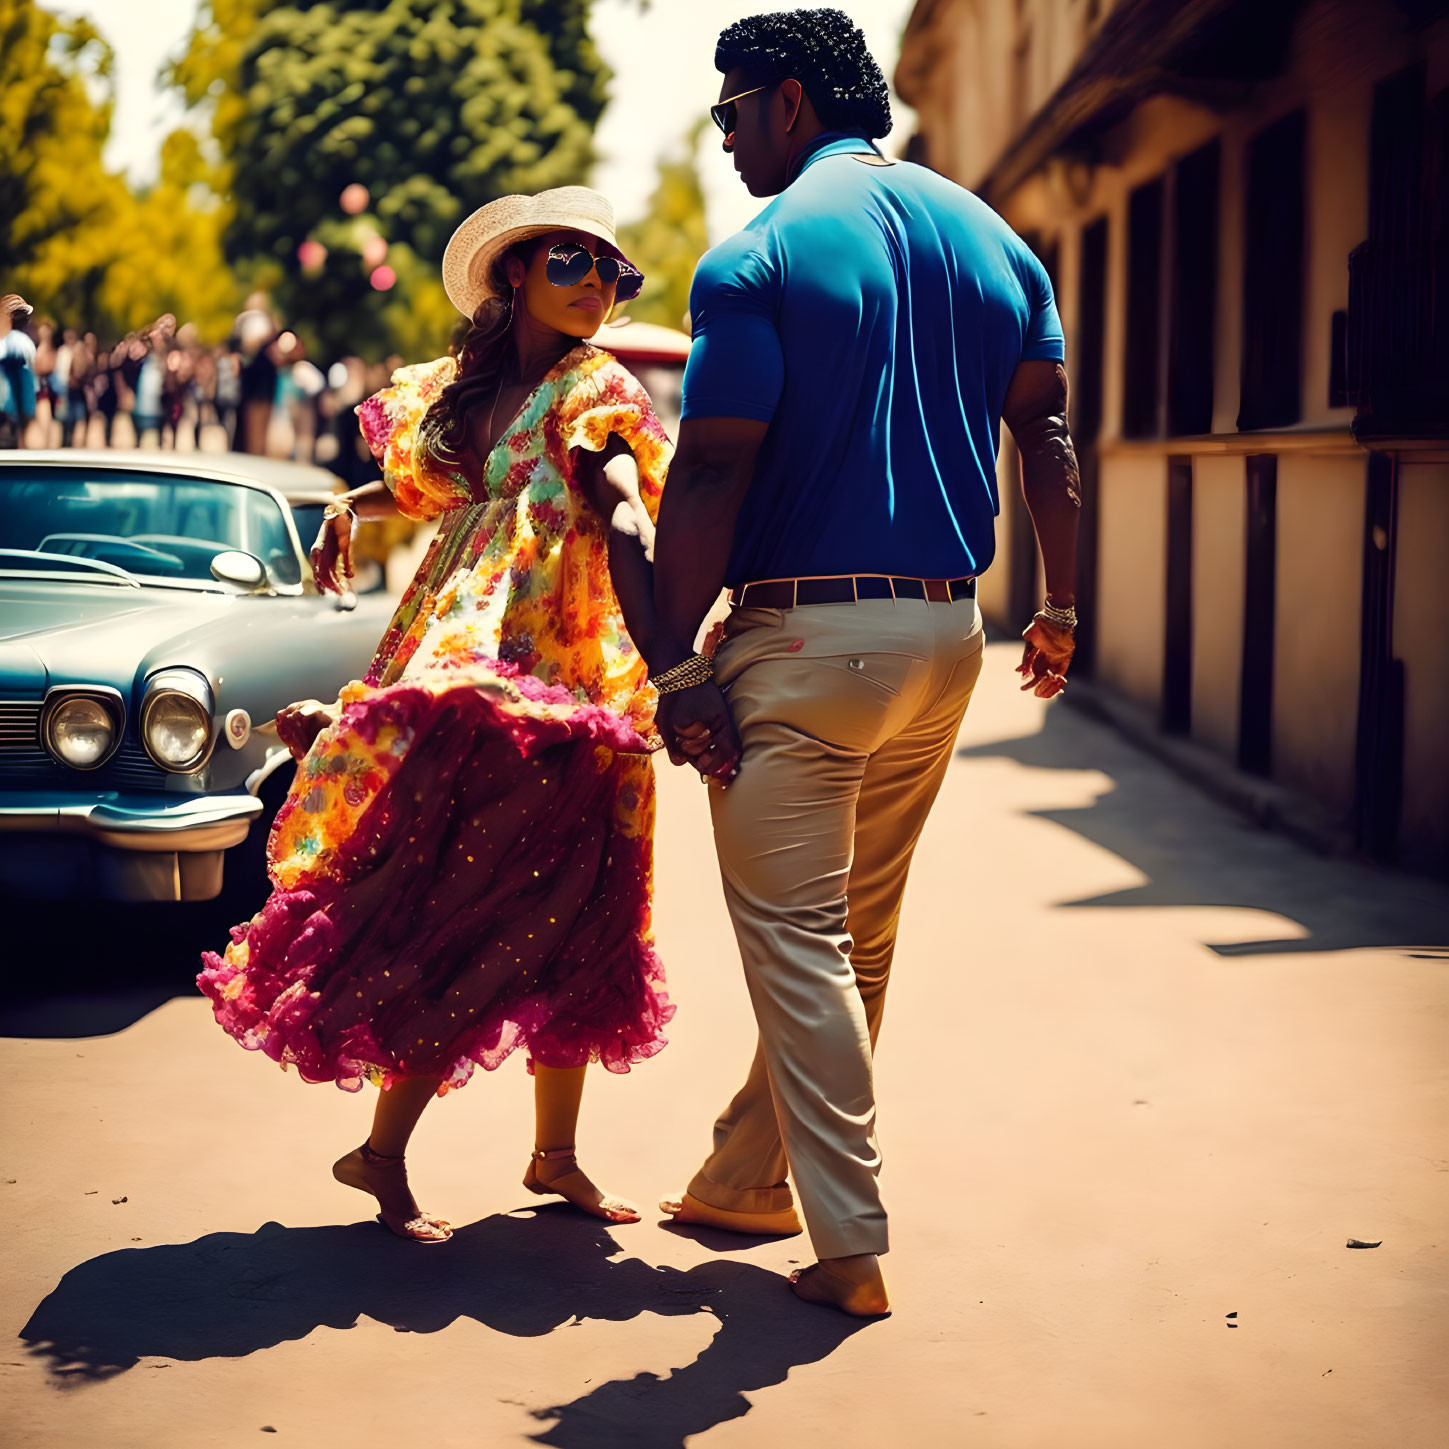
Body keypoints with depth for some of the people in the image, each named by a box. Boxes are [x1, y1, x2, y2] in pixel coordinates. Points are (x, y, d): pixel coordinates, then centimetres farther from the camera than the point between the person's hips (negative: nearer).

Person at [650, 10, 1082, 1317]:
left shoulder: (760, 256, -10)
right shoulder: (992, 238, 10)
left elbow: (711, 476, -14)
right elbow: (1047, 434, 10)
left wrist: (677, 666, -12)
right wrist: (1060, 609, 15)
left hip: (805, 639, -7)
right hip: (946, 633, 7)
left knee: (799, 942, 1)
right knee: (855, 939, 16)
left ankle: (852, 1245, 1)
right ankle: (745, 1177, 31)